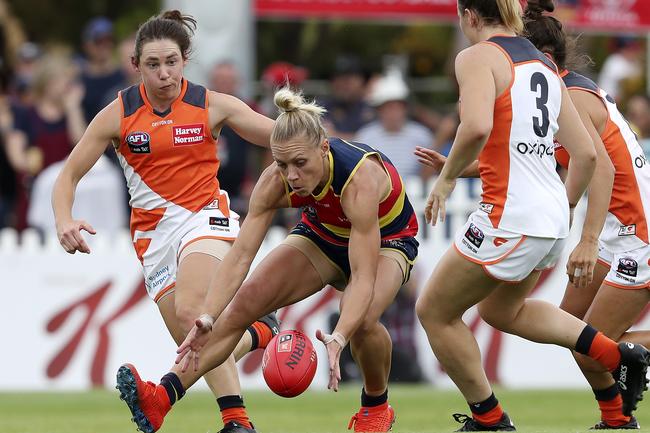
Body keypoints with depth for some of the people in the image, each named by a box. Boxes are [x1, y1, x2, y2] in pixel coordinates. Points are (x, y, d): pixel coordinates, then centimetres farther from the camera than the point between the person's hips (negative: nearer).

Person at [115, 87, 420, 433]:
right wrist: (207, 319, -42)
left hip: (387, 240, -4)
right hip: (323, 234, 4)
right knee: (244, 302, -16)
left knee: (362, 319, -34)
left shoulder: (359, 180, -40)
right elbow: (241, 254, -28)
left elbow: (363, 278, -42)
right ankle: (161, 399, -21)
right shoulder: (275, 181, -27)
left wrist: (337, 340, -57)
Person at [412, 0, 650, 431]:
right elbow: (586, 153, 15)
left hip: (510, 214, -9)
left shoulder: (478, 57, -9)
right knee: (503, 311, 31)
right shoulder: (544, 64, 15)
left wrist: (447, 177, -13)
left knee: (435, 312, 11)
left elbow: (477, 126, -28)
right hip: (552, 217, 9)